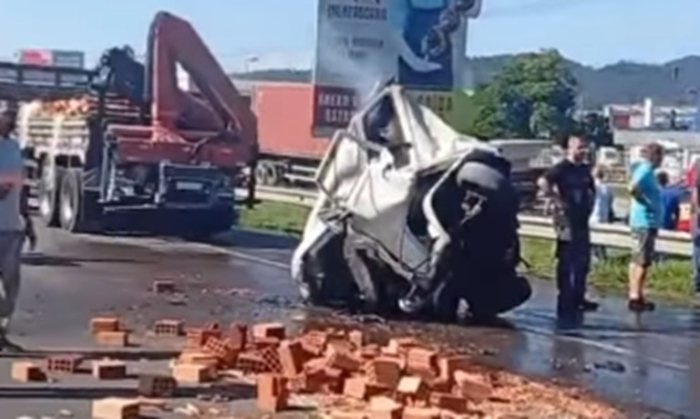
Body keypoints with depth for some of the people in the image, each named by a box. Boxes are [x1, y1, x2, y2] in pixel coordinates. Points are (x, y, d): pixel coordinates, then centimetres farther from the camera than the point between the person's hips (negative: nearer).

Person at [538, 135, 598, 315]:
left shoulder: (585, 169, 13)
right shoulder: (562, 168, -10)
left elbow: (591, 190, 28)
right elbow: (543, 182, -25)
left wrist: (589, 206, 14)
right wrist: (557, 200, -22)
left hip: (581, 220, 8)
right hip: (566, 220, -8)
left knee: (583, 260, 12)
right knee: (567, 260, -5)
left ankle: (578, 298, 21)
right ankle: (565, 300, -1)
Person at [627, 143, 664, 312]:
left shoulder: (644, 170, 14)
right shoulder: (646, 171, -16)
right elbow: (632, 188, -31)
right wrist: (646, 202, -19)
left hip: (641, 221, 10)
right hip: (646, 221, -10)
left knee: (637, 260, 13)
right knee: (643, 261, -7)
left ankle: (634, 295, 18)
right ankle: (636, 297, -5)